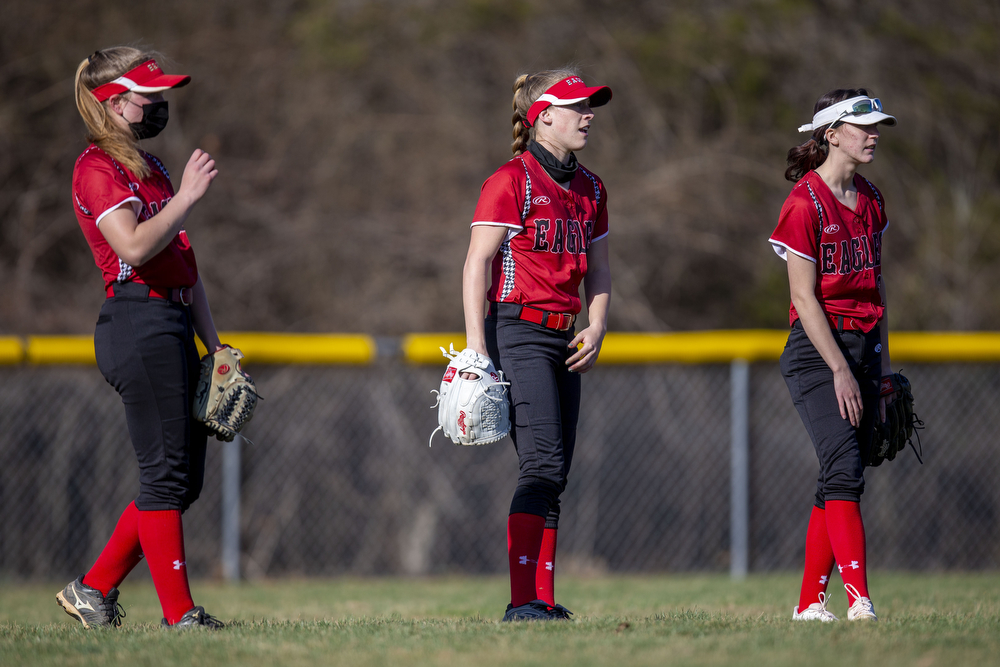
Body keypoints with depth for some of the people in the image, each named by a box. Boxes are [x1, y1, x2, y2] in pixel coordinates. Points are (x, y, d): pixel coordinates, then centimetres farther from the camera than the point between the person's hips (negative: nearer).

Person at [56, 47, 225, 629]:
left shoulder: (150, 168, 22)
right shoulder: (98, 168, -7)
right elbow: (134, 245, -23)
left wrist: (212, 343, 20)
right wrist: (188, 195, -16)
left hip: (174, 327, 10)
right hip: (138, 323, -10)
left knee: (185, 479, 9)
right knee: (166, 472, -9)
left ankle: (94, 589, 16)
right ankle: (180, 614, -7)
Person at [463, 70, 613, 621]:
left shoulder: (590, 189, 15)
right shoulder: (511, 181, -8)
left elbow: (598, 270, 22)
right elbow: (477, 265, -11)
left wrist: (596, 329, 5)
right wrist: (477, 347, -17)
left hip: (563, 341, 8)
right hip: (518, 332, -8)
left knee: (553, 472, 6)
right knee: (543, 463, -17)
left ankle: (543, 600, 11)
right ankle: (523, 601, -19)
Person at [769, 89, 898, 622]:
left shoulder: (871, 200, 12)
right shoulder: (805, 203, -11)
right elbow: (804, 298, -14)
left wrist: (882, 367, 14)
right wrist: (840, 371, -17)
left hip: (864, 344, 7)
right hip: (817, 349, -7)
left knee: (840, 478, 6)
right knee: (844, 471, -18)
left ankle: (810, 603, 11)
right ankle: (859, 600, -25)